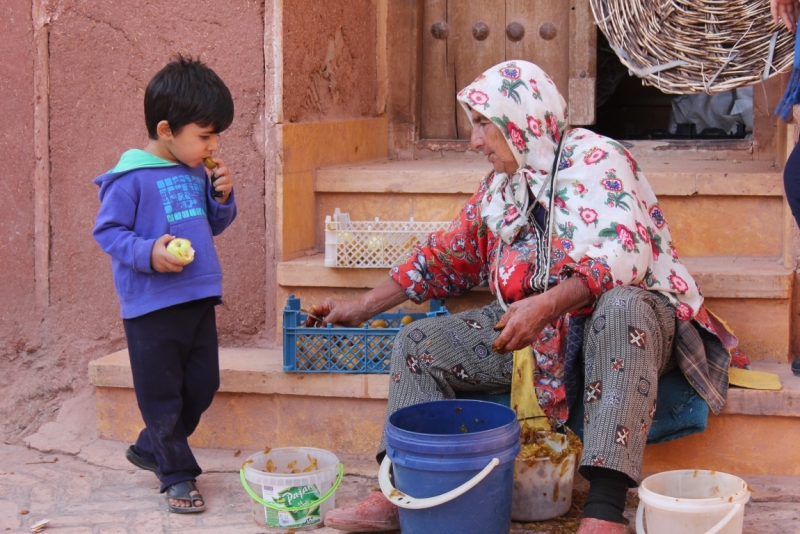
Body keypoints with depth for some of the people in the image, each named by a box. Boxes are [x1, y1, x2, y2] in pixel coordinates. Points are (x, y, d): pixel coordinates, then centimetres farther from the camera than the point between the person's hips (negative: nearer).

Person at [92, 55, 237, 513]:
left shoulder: (197, 174, 8)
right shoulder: (130, 179, -14)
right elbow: (108, 231, -12)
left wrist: (222, 196, 0)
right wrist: (148, 252, -27)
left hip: (198, 299, 7)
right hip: (152, 306, -7)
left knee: (203, 384, 14)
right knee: (162, 393, 3)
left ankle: (151, 448, 34)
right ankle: (177, 474, 19)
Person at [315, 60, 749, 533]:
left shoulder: (594, 159, -10)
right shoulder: (500, 186, 14)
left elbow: (622, 255, -25)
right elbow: (447, 257, 23)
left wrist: (546, 305, -38)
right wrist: (362, 308, 23)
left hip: (631, 317, -7)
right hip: (534, 332, 8)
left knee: (621, 308, -42)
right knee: (419, 341, -2)